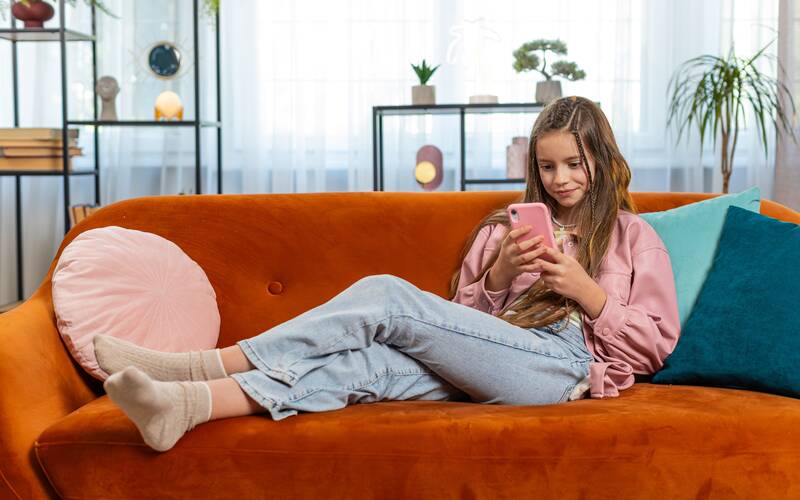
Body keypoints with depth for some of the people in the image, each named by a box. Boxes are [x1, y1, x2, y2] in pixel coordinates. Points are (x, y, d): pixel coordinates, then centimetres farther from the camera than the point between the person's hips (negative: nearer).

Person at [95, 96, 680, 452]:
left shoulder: (635, 237, 17)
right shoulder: (507, 227, 28)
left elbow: (655, 343, 9)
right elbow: (464, 317, 21)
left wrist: (585, 290, -5)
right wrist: (500, 273, 1)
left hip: (565, 361, -4)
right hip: (488, 364, 4)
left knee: (386, 295, -24)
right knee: (373, 362, -30)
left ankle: (213, 364, -28)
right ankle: (192, 401, -46)